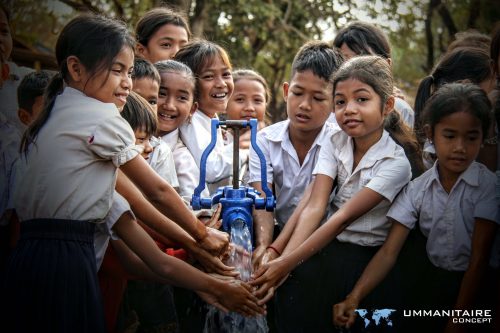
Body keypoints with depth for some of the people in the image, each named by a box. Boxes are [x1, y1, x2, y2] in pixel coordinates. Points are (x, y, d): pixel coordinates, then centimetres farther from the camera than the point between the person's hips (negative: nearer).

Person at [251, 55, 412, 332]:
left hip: (369, 258, -4)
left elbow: (344, 217, -22)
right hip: (328, 246, 4)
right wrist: (283, 256, -28)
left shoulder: (395, 162, -14)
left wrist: (286, 264, -29)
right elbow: (313, 206, -12)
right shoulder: (334, 145, 0)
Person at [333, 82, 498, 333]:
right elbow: (389, 252, -9)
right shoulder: (418, 188, -2)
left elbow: (478, 261, -14)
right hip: (432, 282, 3)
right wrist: (354, 299, -23)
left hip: (474, 285, -3)